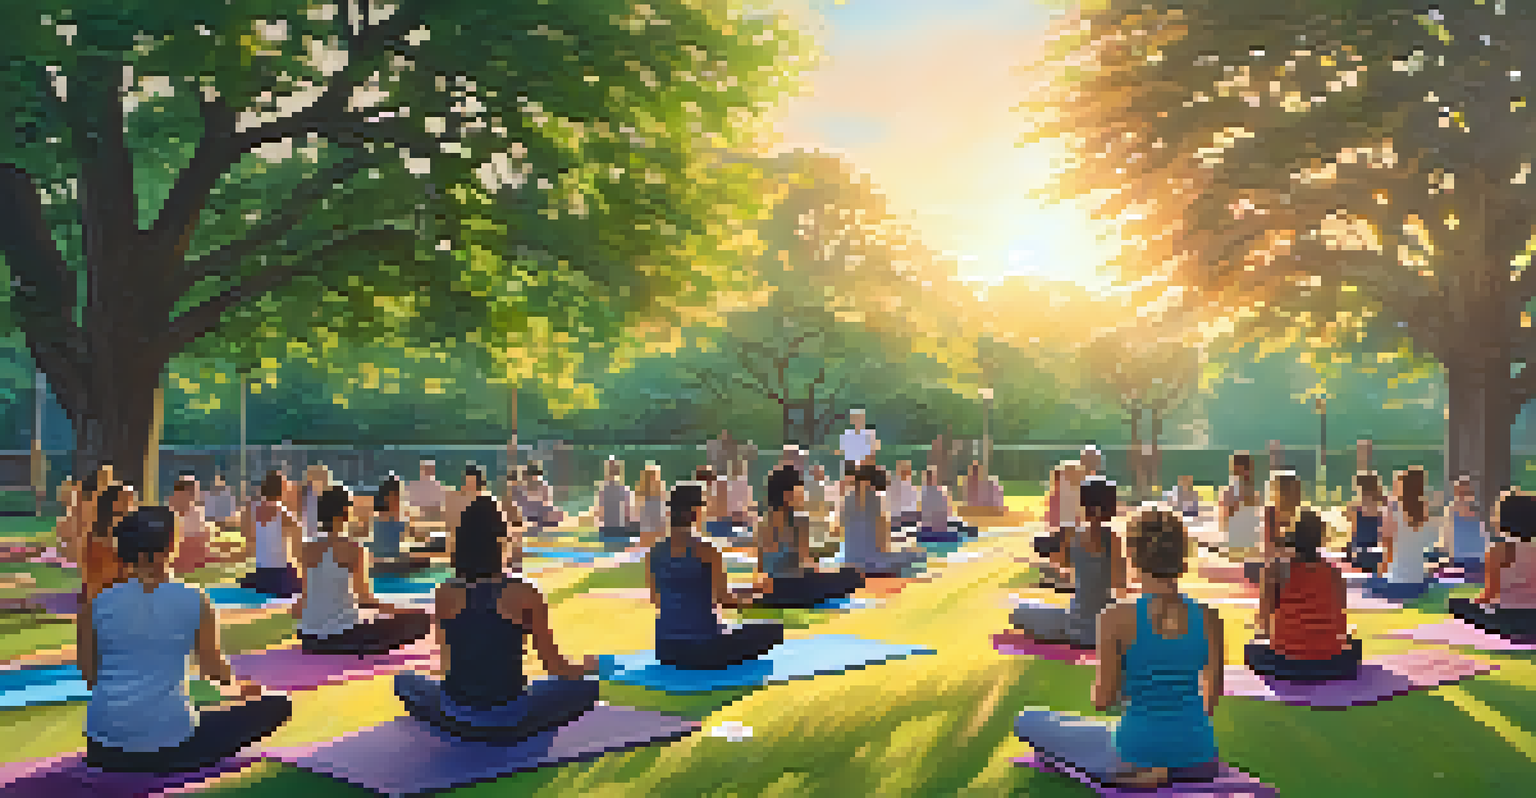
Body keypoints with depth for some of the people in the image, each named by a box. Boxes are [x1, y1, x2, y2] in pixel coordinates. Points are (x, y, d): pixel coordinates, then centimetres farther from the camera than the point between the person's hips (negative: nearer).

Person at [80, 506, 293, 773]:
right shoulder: (193, 601, -4)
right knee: (277, 705, 8)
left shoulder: (98, 604, 1)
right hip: (168, 742, -4)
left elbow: (88, 675, 7)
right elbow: (214, 667, 5)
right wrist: (242, 686, 26)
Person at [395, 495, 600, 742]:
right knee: (587, 685, 18)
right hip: (508, 723, -2)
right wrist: (587, 666, 15)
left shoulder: (445, 593, -7)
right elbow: (554, 666, -6)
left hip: (455, 717, 3)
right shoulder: (524, 594, -14)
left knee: (405, 680, 31)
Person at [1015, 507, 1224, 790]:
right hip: (1200, 761, 5)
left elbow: (1102, 700, -11)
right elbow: (1211, 700, 2)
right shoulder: (1208, 617, -7)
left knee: (1028, 721, 16)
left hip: (1138, 753, -5)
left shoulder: (1118, 618, -18)